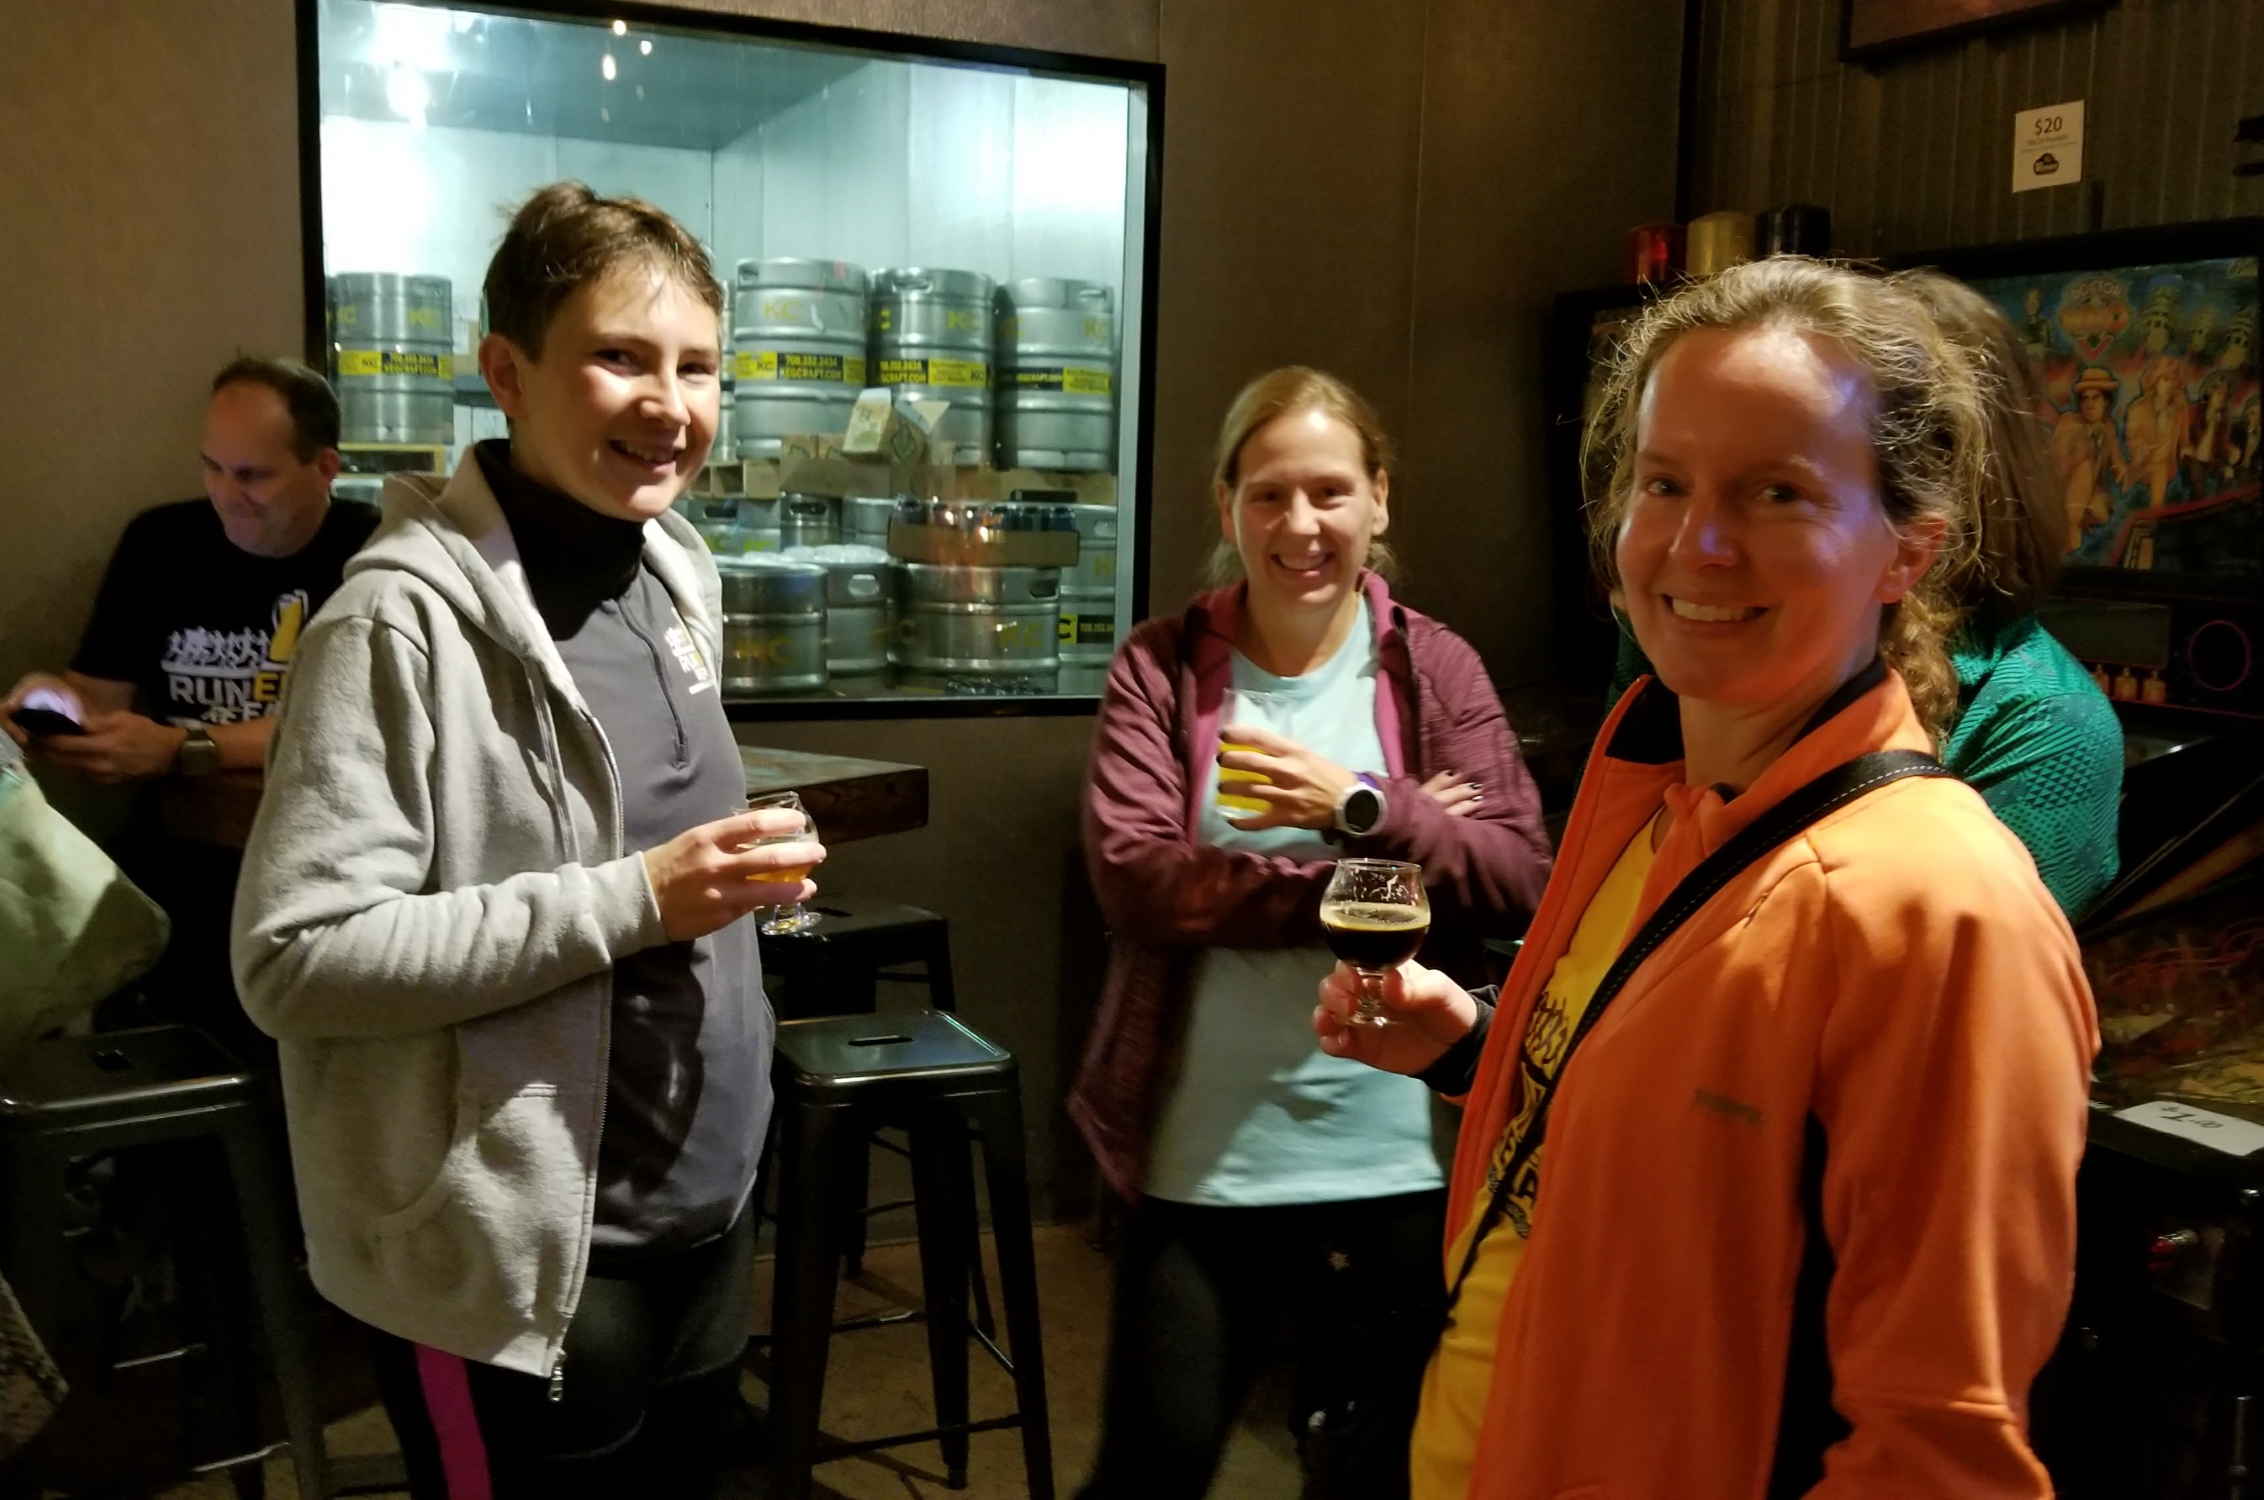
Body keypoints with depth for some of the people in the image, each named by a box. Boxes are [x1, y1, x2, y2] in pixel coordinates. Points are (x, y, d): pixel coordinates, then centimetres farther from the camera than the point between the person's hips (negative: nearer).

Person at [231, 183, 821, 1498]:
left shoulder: (674, 574, 6)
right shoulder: (408, 620, -19)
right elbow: (295, 957, -23)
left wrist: (731, 877, 3)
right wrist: (632, 901, -25)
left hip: (706, 1213, 8)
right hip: (519, 1258, -8)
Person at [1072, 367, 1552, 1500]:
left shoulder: (1434, 666, 1)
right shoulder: (1160, 667, -2)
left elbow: (1520, 880, -8)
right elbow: (1132, 878, -15)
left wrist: (1362, 806, -24)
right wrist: (1384, 864, -15)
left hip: (1395, 1164, 1)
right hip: (1198, 1161, -1)